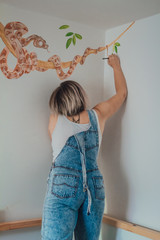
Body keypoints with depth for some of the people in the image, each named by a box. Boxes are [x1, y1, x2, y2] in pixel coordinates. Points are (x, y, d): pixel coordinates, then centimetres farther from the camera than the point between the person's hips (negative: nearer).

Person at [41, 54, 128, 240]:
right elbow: (122, 93, 24)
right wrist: (116, 65, 38)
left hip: (63, 186, -3)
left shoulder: (54, 120, 6)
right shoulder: (97, 115, 8)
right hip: (94, 187, 3)